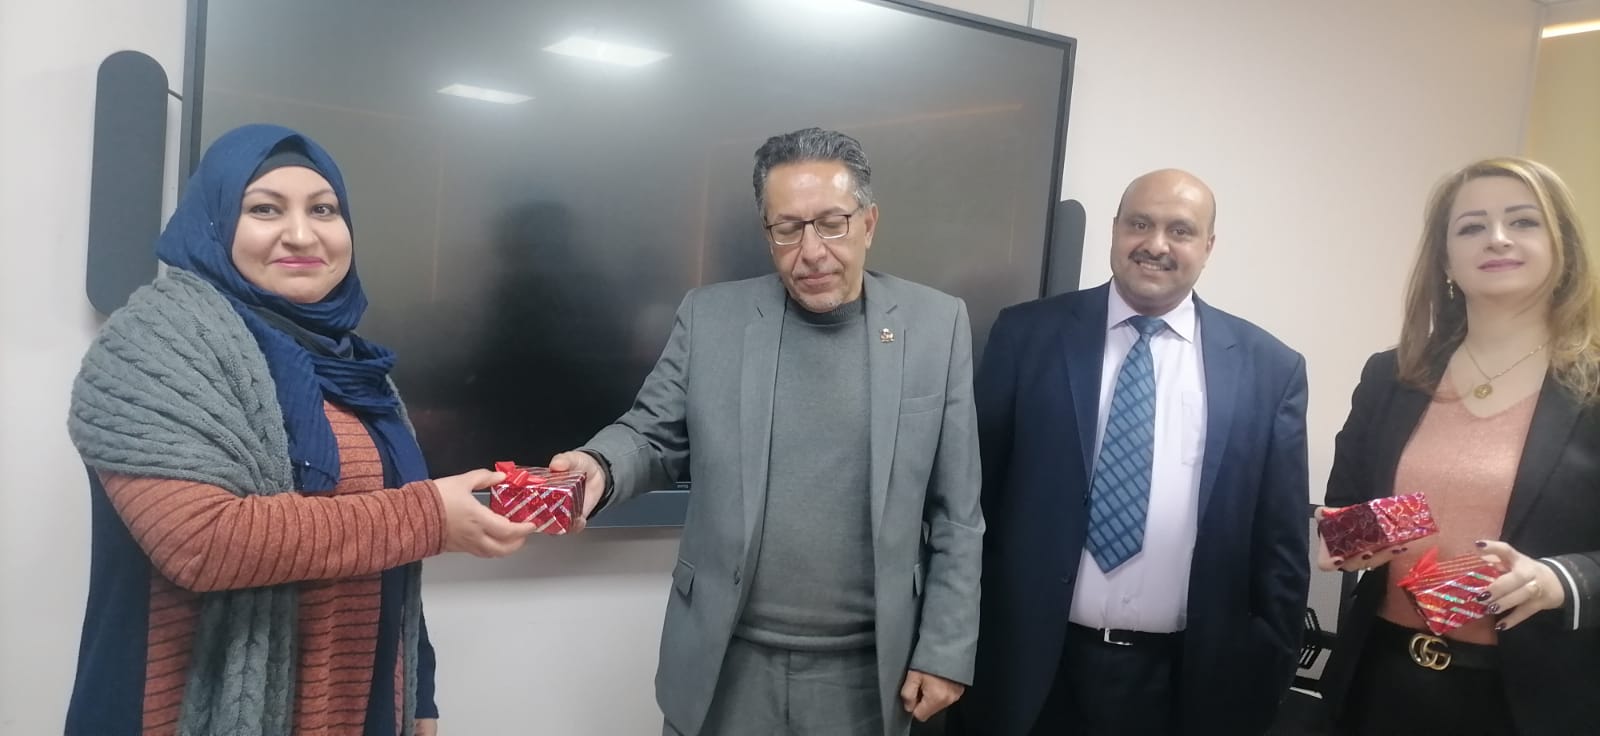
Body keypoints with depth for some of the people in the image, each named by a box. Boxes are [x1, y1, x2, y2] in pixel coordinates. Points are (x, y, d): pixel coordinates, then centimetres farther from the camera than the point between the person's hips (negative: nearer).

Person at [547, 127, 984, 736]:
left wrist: (946, 648, -2)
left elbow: (956, 513, -2)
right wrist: (599, 466, -21)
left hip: (864, 671, 0)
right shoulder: (710, 316, -3)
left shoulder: (937, 325, -5)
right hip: (724, 662, 1)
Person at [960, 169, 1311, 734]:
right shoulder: (1029, 335, -3)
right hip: (1031, 666, -1)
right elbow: (976, 495, -1)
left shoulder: (1270, 368, 0)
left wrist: (1265, 671, 4)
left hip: (1187, 680, 1)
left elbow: (1280, 545, 4)